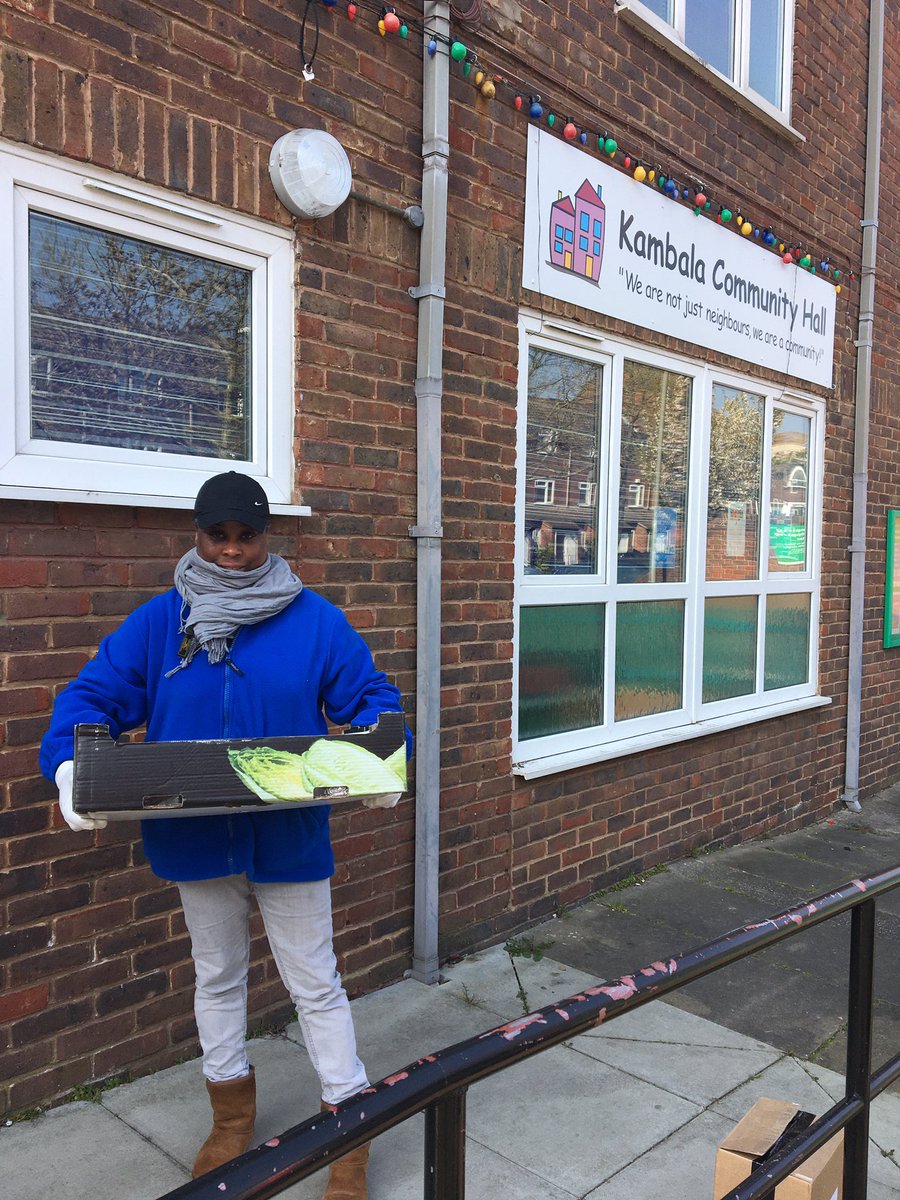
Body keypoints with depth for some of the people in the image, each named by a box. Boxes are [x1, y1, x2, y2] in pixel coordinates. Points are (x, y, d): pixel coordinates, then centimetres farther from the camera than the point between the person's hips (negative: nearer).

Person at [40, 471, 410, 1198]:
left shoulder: (314, 620, -6)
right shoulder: (158, 622, -2)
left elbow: (371, 697, -5)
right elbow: (93, 696, -6)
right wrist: (71, 766, -25)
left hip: (289, 840, -2)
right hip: (197, 840, 3)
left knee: (315, 983, 9)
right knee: (217, 976, 22)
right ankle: (233, 1114, 45)